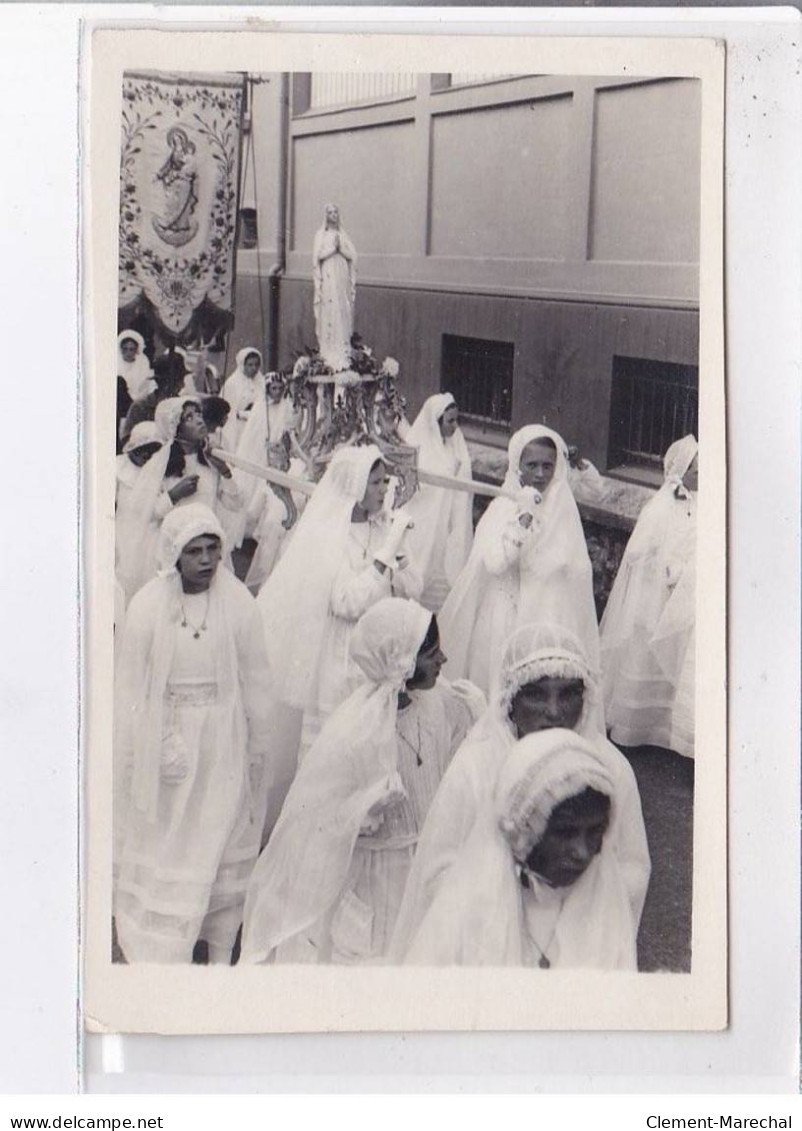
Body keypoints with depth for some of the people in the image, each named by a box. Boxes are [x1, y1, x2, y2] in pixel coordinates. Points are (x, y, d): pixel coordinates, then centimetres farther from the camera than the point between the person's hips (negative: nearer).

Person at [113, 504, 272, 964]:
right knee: (161, 850, 5)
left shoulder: (238, 601, -7)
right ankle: (158, 959, 15)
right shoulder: (148, 605, -8)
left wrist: (257, 749, 3)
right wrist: (142, 754, -3)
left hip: (223, 743, 1)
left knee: (222, 847, 8)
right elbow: (131, 686, -2)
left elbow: (255, 680, 1)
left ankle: (222, 953, 21)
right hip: (162, 740, 0)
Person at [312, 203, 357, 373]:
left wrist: (340, 247, -9)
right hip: (327, 277, -4)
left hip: (342, 277, 4)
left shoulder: (342, 234, 14)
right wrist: (333, 248, -12)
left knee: (343, 313, 1)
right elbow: (318, 255, -7)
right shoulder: (321, 234, 4)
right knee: (328, 313, -8)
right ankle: (328, 351, -9)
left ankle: (343, 351, 3)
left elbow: (352, 255, 7)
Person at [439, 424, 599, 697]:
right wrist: (524, 517, -20)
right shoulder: (502, 508, -6)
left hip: (549, 620, 2)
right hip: (505, 620, -2)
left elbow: (579, 573, 8)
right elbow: (494, 563, -19)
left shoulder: (563, 510, 3)